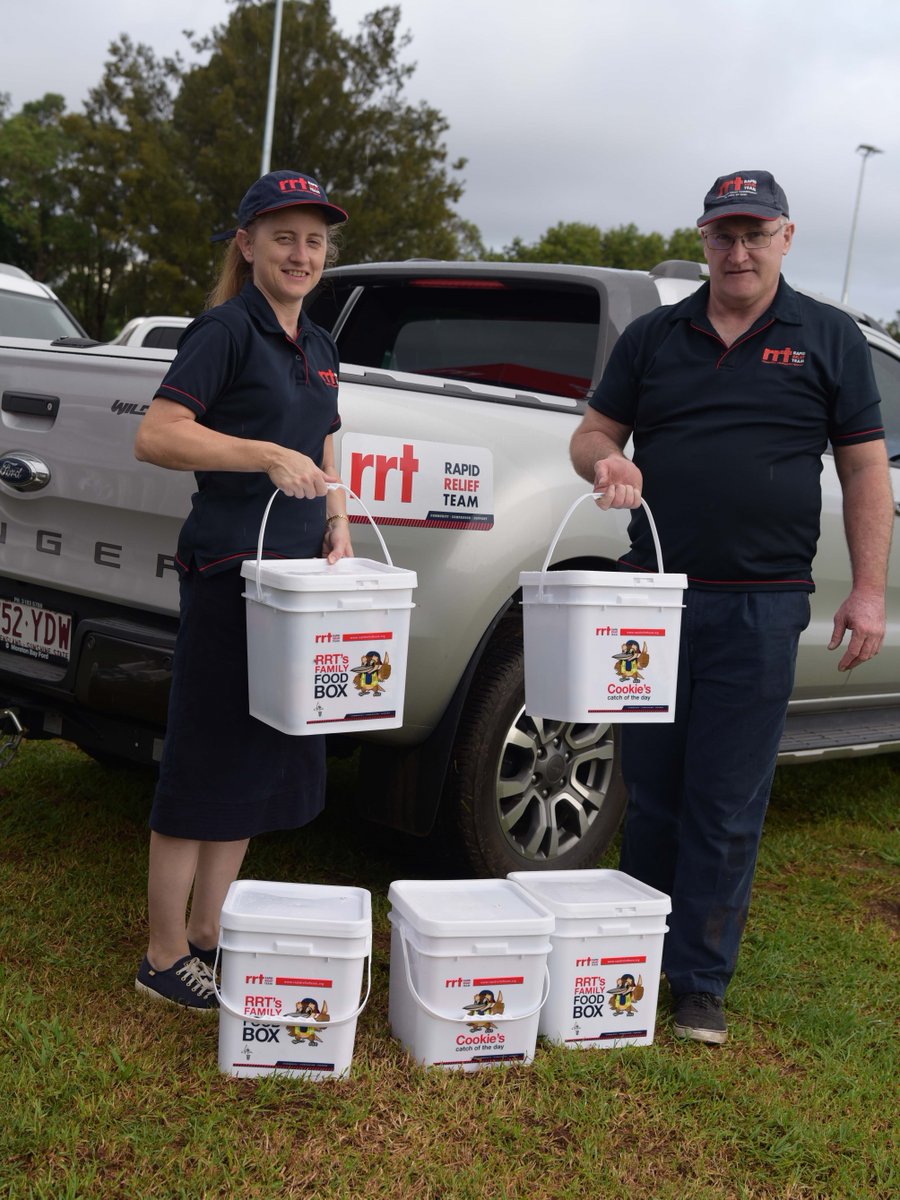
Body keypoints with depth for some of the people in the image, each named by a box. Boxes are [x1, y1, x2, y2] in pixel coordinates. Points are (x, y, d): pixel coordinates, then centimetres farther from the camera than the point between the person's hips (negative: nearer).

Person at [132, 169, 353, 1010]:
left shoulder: (319, 349, 17)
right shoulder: (226, 330, -8)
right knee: (205, 762, -3)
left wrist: (337, 522, 9)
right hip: (228, 570, -8)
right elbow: (155, 437, -16)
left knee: (261, 764, 13)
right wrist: (267, 455, -22)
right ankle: (163, 958, 9)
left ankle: (206, 934, 26)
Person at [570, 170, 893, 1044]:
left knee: (726, 809, 3)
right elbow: (594, 433, 13)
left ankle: (700, 983, 15)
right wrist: (605, 462, -12)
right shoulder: (654, 337, 10)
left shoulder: (829, 339, 5)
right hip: (652, 596, 2)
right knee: (650, 793, 11)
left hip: (760, 609, -2)